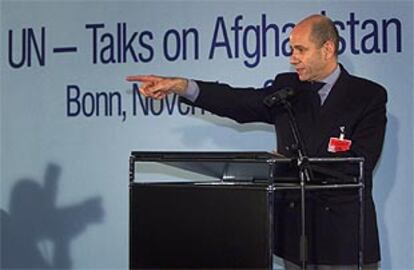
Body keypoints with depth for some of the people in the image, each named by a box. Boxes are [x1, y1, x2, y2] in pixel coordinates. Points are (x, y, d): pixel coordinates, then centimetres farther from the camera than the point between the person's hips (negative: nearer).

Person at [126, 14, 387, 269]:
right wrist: (180, 86, -14)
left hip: (345, 236, -3)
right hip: (296, 231, 3)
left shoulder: (369, 95, -2)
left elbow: (358, 165, -10)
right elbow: (238, 102, -1)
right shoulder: (288, 88, 10)